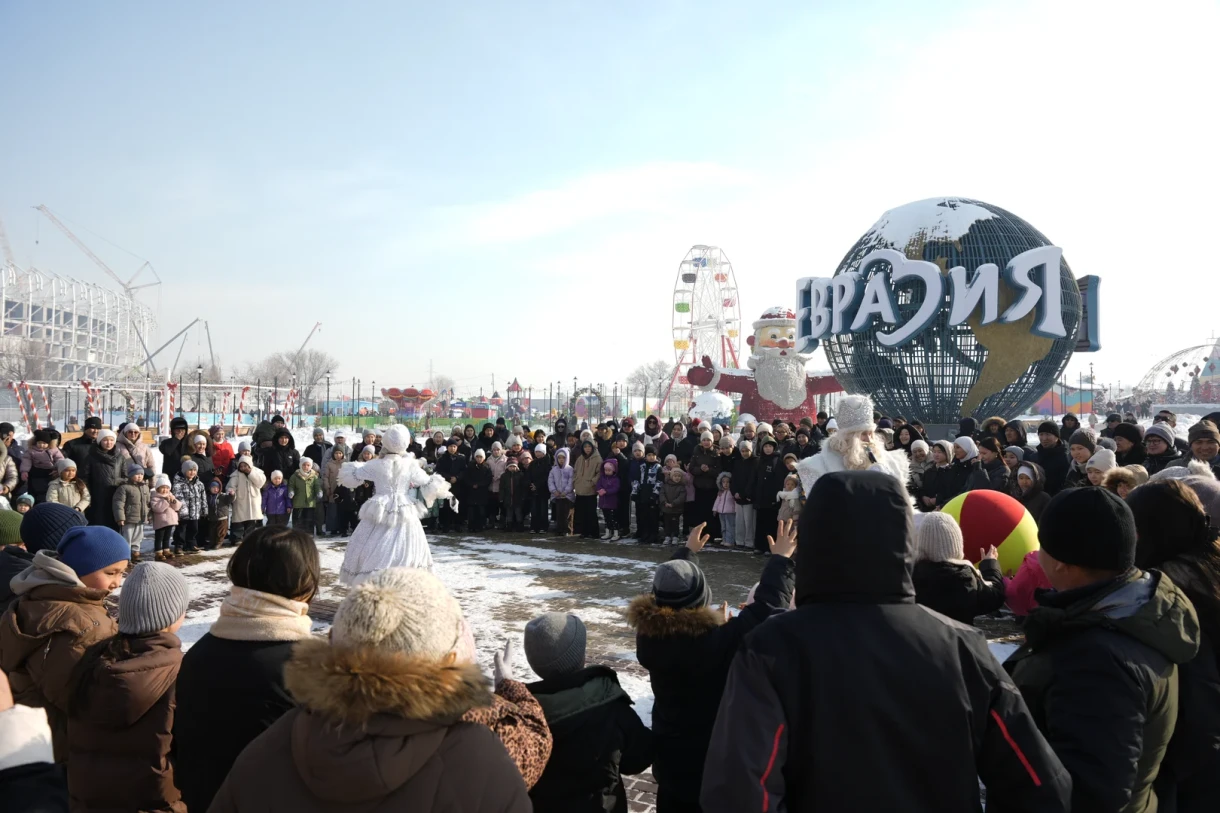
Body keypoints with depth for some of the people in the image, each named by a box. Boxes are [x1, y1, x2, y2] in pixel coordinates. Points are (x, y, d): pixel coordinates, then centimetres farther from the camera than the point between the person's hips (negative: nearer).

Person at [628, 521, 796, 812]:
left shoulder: (648, 632, -15)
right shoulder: (719, 641, -33)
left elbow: (667, 588, 5)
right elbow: (769, 606, -25)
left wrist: (687, 551, 20)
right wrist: (781, 560, -10)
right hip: (715, 757, -5)